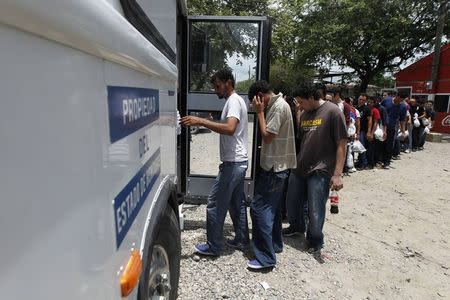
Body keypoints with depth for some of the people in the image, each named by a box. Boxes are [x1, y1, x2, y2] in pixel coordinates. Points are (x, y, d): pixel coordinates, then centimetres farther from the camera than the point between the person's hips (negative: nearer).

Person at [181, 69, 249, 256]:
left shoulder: (233, 101, -14)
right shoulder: (236, 101, 18)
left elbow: (230, 128, -32)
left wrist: (200, 121, -33)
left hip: (232, 163, -10)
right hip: (239, 161, 10)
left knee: (215, 204, -1)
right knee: (237, 203, 16)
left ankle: (213, 247, 11)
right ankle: (242, 240, 27)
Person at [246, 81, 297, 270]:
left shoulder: (279, 106, -16)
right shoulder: (277, 105, 14)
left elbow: (267, 136, -19)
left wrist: (260, 112, -13)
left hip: (274, 168, -10)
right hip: (277, 166, 10)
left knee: (259, 208, -9)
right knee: (272, 207, 18)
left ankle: (266, 257, -2)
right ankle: (275, 244, 33)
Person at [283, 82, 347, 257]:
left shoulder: (332, 112, -10)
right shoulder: (304, 114, 10)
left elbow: (341, 144, -13)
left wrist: (338, 174, -17)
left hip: (320, 170, -7)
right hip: (300, 168, 7)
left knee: (315, 212, 1)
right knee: (292, 203, 17)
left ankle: (315, 242, 26)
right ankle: (297, 227, 45)